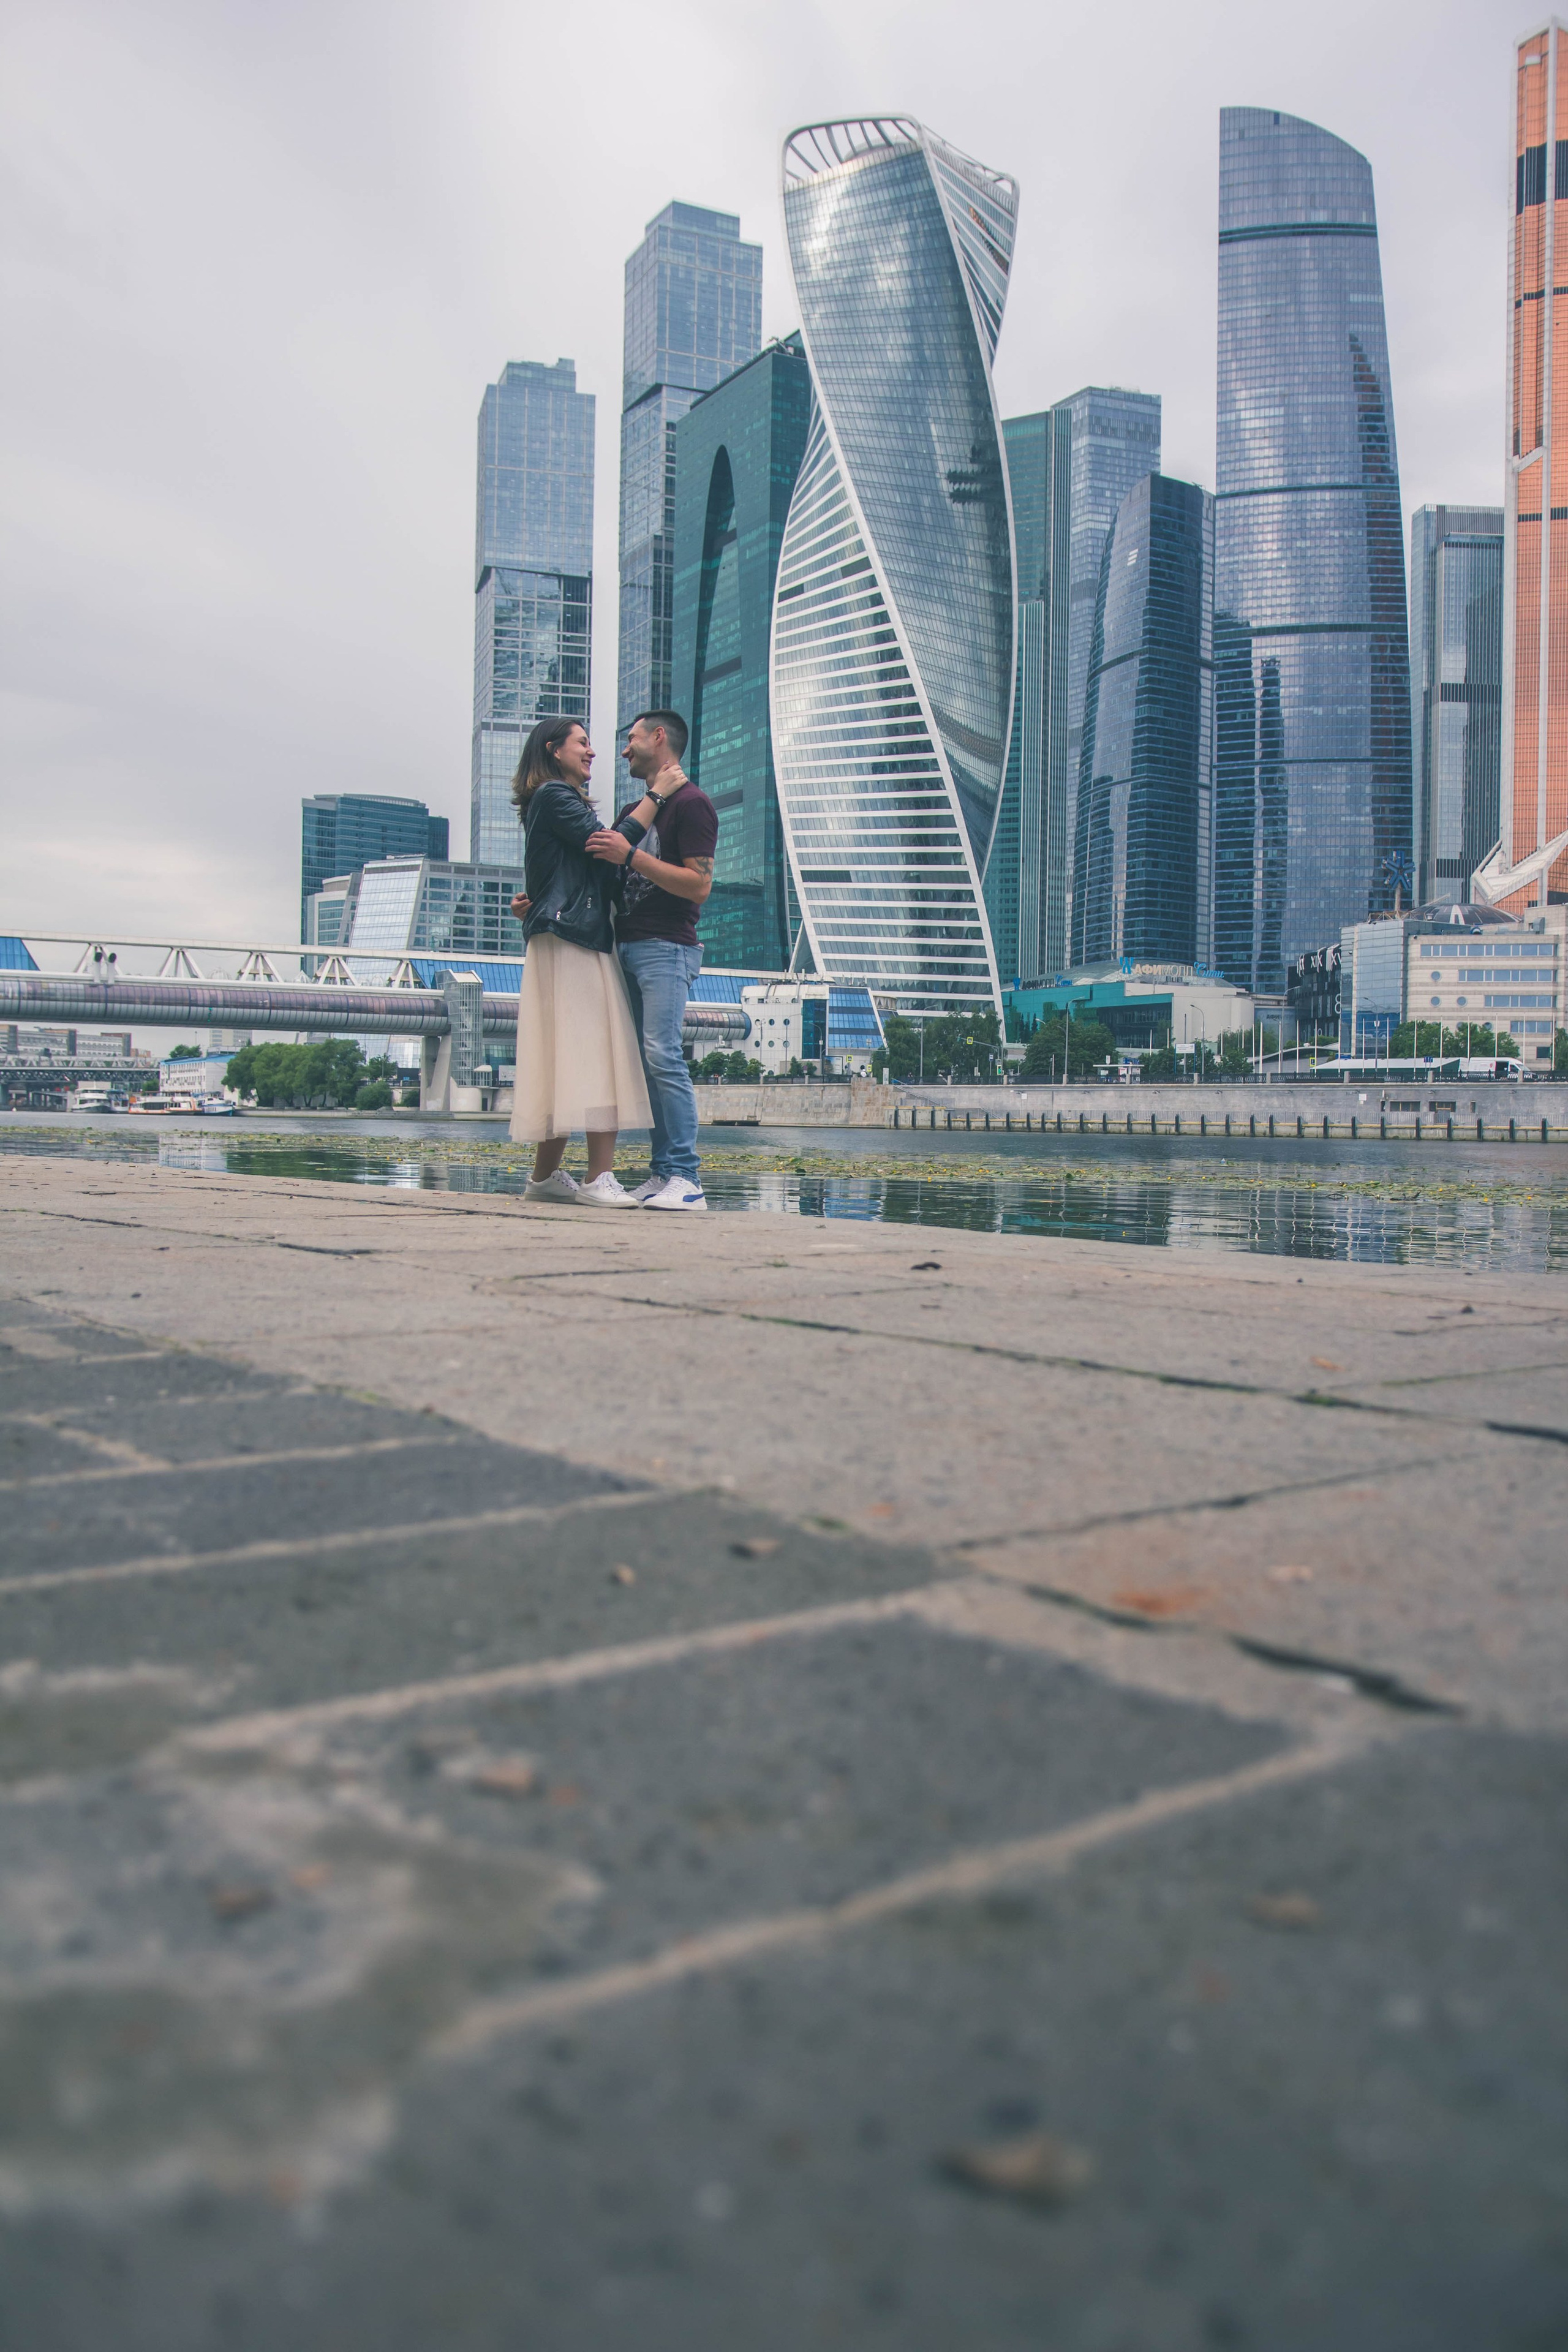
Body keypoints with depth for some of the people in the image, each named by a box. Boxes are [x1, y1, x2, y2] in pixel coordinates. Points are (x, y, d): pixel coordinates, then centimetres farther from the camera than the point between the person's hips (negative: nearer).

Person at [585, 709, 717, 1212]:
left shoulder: (692, 803, -4)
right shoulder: (634, 810, 24)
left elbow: (699, 885, -15)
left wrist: (631, 855, -19)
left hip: (667, 949, -9)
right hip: (627, 945, 9)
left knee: (662, 1055, -17)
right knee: (646, 1060, 4)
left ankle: (686, 1179, -18)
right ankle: (664, 1172, 4)